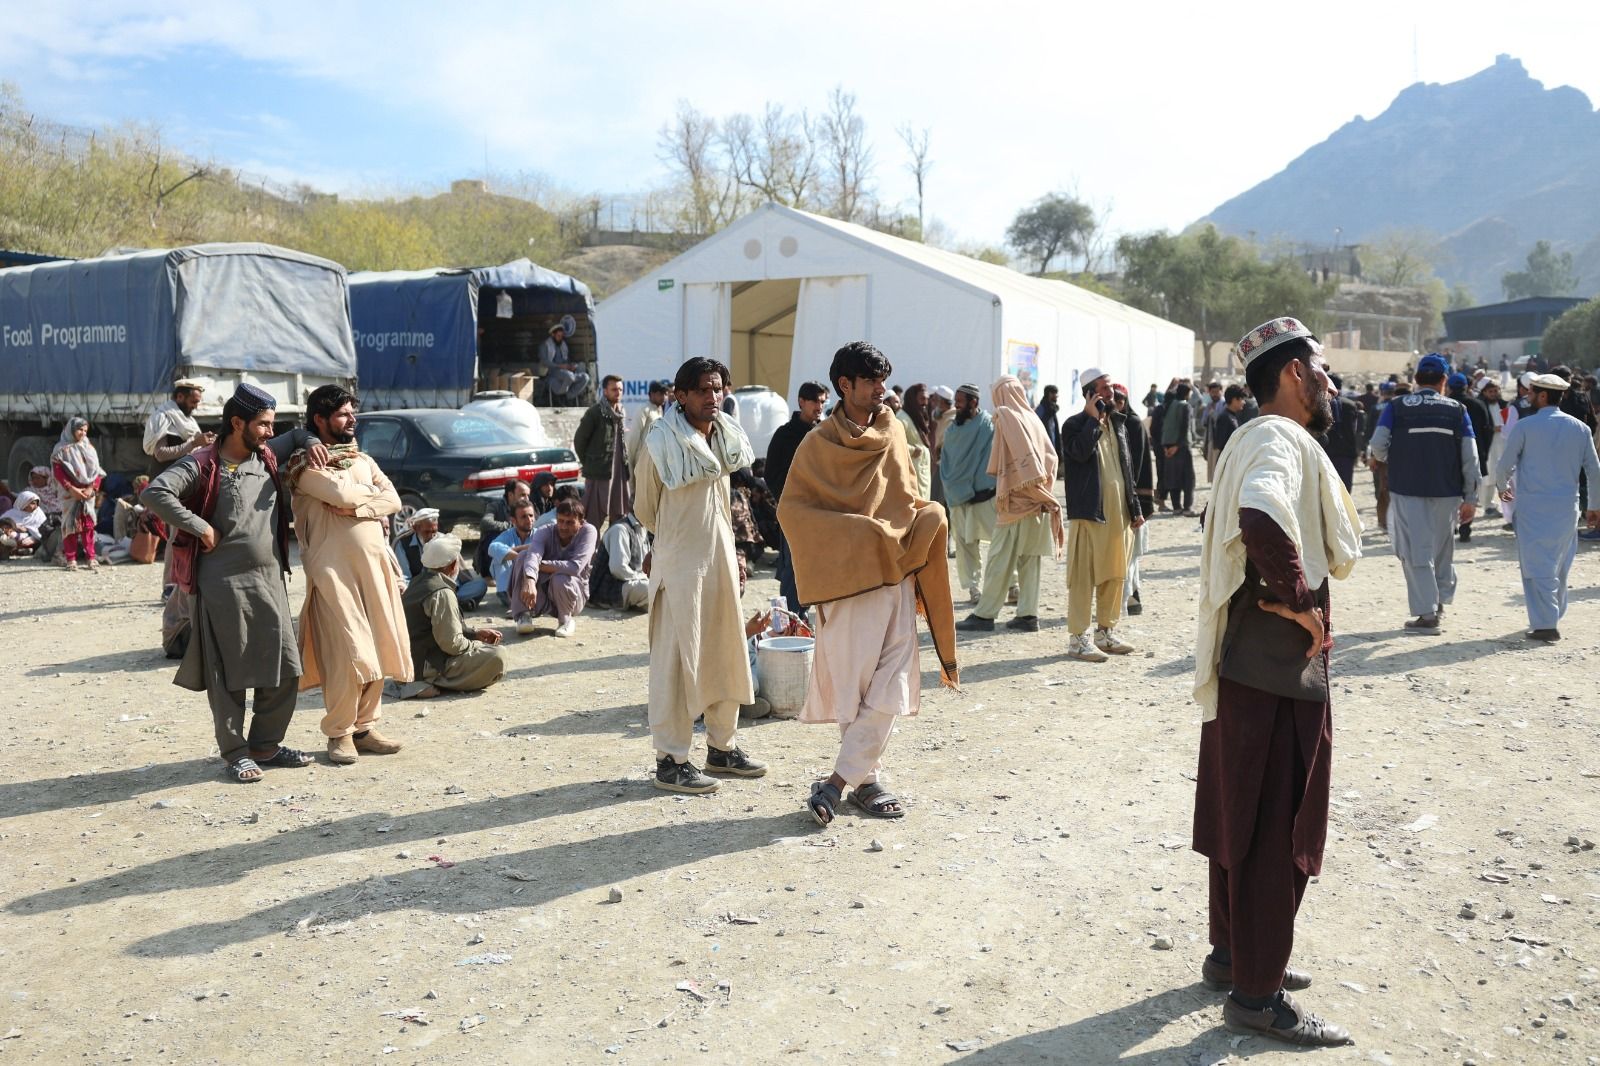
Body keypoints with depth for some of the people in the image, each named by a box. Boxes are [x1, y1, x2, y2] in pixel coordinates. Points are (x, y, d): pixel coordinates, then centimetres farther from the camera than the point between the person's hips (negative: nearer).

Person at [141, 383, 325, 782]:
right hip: (224, 585, -6)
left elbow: (296, 434, 30)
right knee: (229, 675, 3)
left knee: (284, 669, 7)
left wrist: (312, 443, 7)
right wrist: (200, 527, -17)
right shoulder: (203, 464, -10)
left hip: (271, 582, 7)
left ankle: (266, 744, 21)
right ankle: (235, 752, 15)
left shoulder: (268, 456, 11)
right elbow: (153, 493, -20)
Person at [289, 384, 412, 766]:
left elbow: (393, 500, 6)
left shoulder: (363, 459, 20)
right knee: (348, 653, -9)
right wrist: (370, 491, 2)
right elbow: (340, 492, -17)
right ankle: (338, 733, 5)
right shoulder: (305, 463, 0)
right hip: (334, 567, -6)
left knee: (377, 649, 6)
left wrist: (356, 508, -10)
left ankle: (364, 727, 16)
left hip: (375, 564, 6)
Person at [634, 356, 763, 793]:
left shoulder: (726, 437, 7)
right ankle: (670, 760, 6)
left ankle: (722, 747, 26)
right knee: (677, 660, -2)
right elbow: (645, 508, 0)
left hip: (721, 558, 7)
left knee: (726, 654, 12)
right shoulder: (661, 442, -12)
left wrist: (716, 544, 15)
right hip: (680, 562, -7)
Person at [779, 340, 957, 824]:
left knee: (888, 689, 0)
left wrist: (916, 528, 2)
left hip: (897, 576, 5)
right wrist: (852, 533, -14)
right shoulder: (819, 444, -2)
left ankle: (838, 782, 6)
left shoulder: (893, 435, 11)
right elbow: (792, 508, -6)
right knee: (853, 687, -1)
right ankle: (867, 780, 10)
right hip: (846, 580, -4)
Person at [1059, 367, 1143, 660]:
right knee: (1083, 576, -5)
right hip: (1089, 512, -7)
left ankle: (1106, 632, 22)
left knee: (1114, 575, 12)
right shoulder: (1075, 425, -4)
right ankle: (1078, 638, -1)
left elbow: (1128, 468, 18)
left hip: (1119, 513, 7)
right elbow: (1080, 451, -26)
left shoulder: (1118, 423, 16)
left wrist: (1135, 507, 13)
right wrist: (1094, 419, -17)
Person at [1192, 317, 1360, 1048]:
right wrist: (1299, 601, -25)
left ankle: (1233, 954, 32)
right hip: (1281, 667, -10)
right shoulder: (1282, 439, -17)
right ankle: (1257, 995, 10)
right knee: (1278, 829, 0)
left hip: (1243, 661, 10)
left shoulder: (1254, 439, 15)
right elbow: (1263, 517, -39)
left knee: (1242, 818, 18)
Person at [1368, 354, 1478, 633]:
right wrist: (1470, 498, 3)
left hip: (1407, 489, -2)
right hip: (1447, 491, 2)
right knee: (1443, 547, 20)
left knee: (1416, 551, 0)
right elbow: (1470, 457, -1)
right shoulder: (1457, 410, 2)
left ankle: (1427, 612, -4)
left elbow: (1378, 446, -13)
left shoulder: (1397, 408, -3)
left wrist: (1390, 459, 10)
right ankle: (1441, 598, 33)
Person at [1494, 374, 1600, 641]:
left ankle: (1545, 624, -7)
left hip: (1533, 506, -4)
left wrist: (1503, 487, 16)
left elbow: (1505, 465, -5)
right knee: (1560, 566, 17)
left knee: (1538, 565, -3)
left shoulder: (1525, 426, -8)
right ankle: (1554, 615, 27)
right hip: (1567, 507, 4)